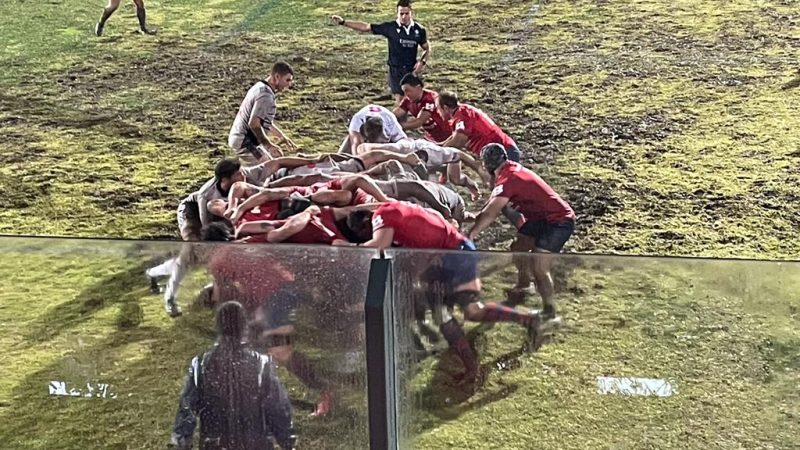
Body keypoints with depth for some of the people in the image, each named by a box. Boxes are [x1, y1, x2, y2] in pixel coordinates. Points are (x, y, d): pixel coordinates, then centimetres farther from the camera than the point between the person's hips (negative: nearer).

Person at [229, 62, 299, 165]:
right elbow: (254, 124, -28)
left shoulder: (260, 87, 12)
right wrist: (269, 145, -21)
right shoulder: (266, 95, -21)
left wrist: (282, 136, 21)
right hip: (245, 142, -10)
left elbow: (266, 121, 21)